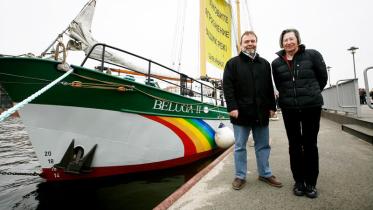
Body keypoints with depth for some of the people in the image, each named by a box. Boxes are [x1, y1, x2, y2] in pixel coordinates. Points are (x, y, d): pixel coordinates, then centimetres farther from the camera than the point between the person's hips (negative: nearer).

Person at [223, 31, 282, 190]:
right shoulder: (232, 63, 1)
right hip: (241, 112, -4)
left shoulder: (264, 63, 15)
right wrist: (232, 107, -16)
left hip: (261, 113, 4)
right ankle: (240, 176, 21)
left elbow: (270, 87, 15)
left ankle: (265, 174, 32)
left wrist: (272, 106, 9)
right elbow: (227, 87, -7)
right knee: (240, 146, 6)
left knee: (263, 145, 14)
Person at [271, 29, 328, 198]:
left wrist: (311, 94, 13)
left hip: (312, 106, -1)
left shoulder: (312, 55, -1)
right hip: (289, 108, 2)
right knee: (294, 145, 7)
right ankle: (299, 181, 22)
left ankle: (311, 183, 21)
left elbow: (323, 77, 7)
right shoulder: (276, 63, 4)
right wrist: (290, 96, 12)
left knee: (310, 144, 6)